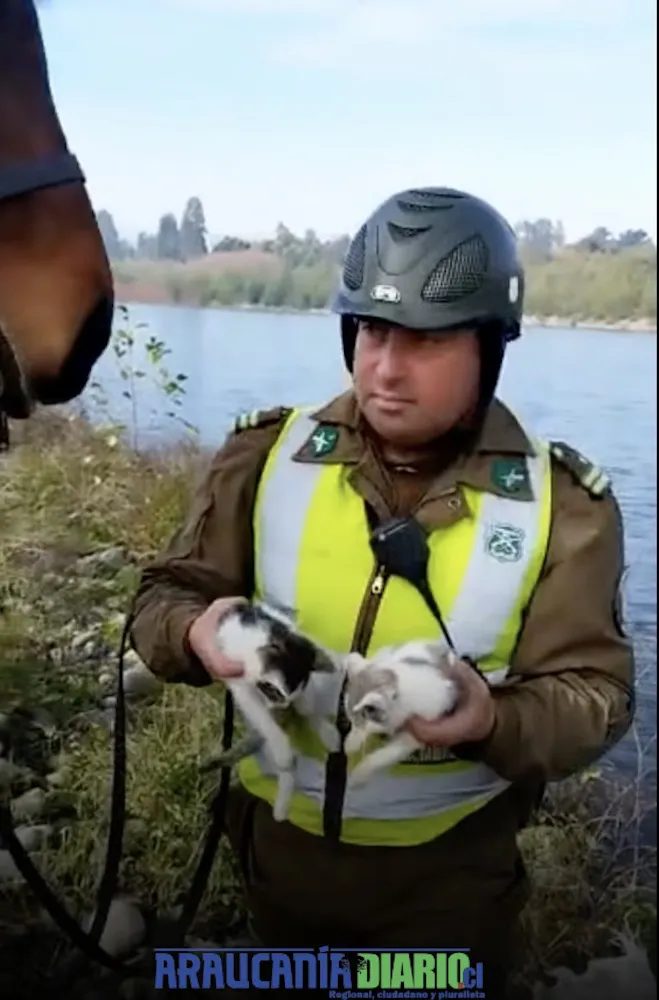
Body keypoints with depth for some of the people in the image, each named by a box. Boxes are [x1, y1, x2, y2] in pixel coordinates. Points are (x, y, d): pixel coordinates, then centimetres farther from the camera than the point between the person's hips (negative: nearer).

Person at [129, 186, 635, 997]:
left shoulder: (561, 504, -14)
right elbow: (168, 594, -5)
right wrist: (196, 633, -29)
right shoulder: (266, 455, -11)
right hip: (280, 837, 2)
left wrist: (495, 722, -35)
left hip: (452, 864, -1)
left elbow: (593, 692, -13)